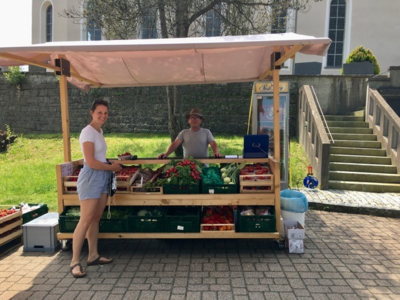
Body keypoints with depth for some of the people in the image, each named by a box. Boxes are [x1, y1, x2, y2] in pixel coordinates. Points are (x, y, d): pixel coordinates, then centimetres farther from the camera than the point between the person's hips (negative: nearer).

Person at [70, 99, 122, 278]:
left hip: (102, 177, 9)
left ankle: (93, 256, 22)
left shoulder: (99, 131, 14)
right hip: (91, 177, -8)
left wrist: (111, 165, 3)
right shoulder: (88, 132, -13)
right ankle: (75, 262, 3)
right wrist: (112, 167, -8)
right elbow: (91, 162, -18)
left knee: (96, 219, 12)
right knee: (86, 220, -6)